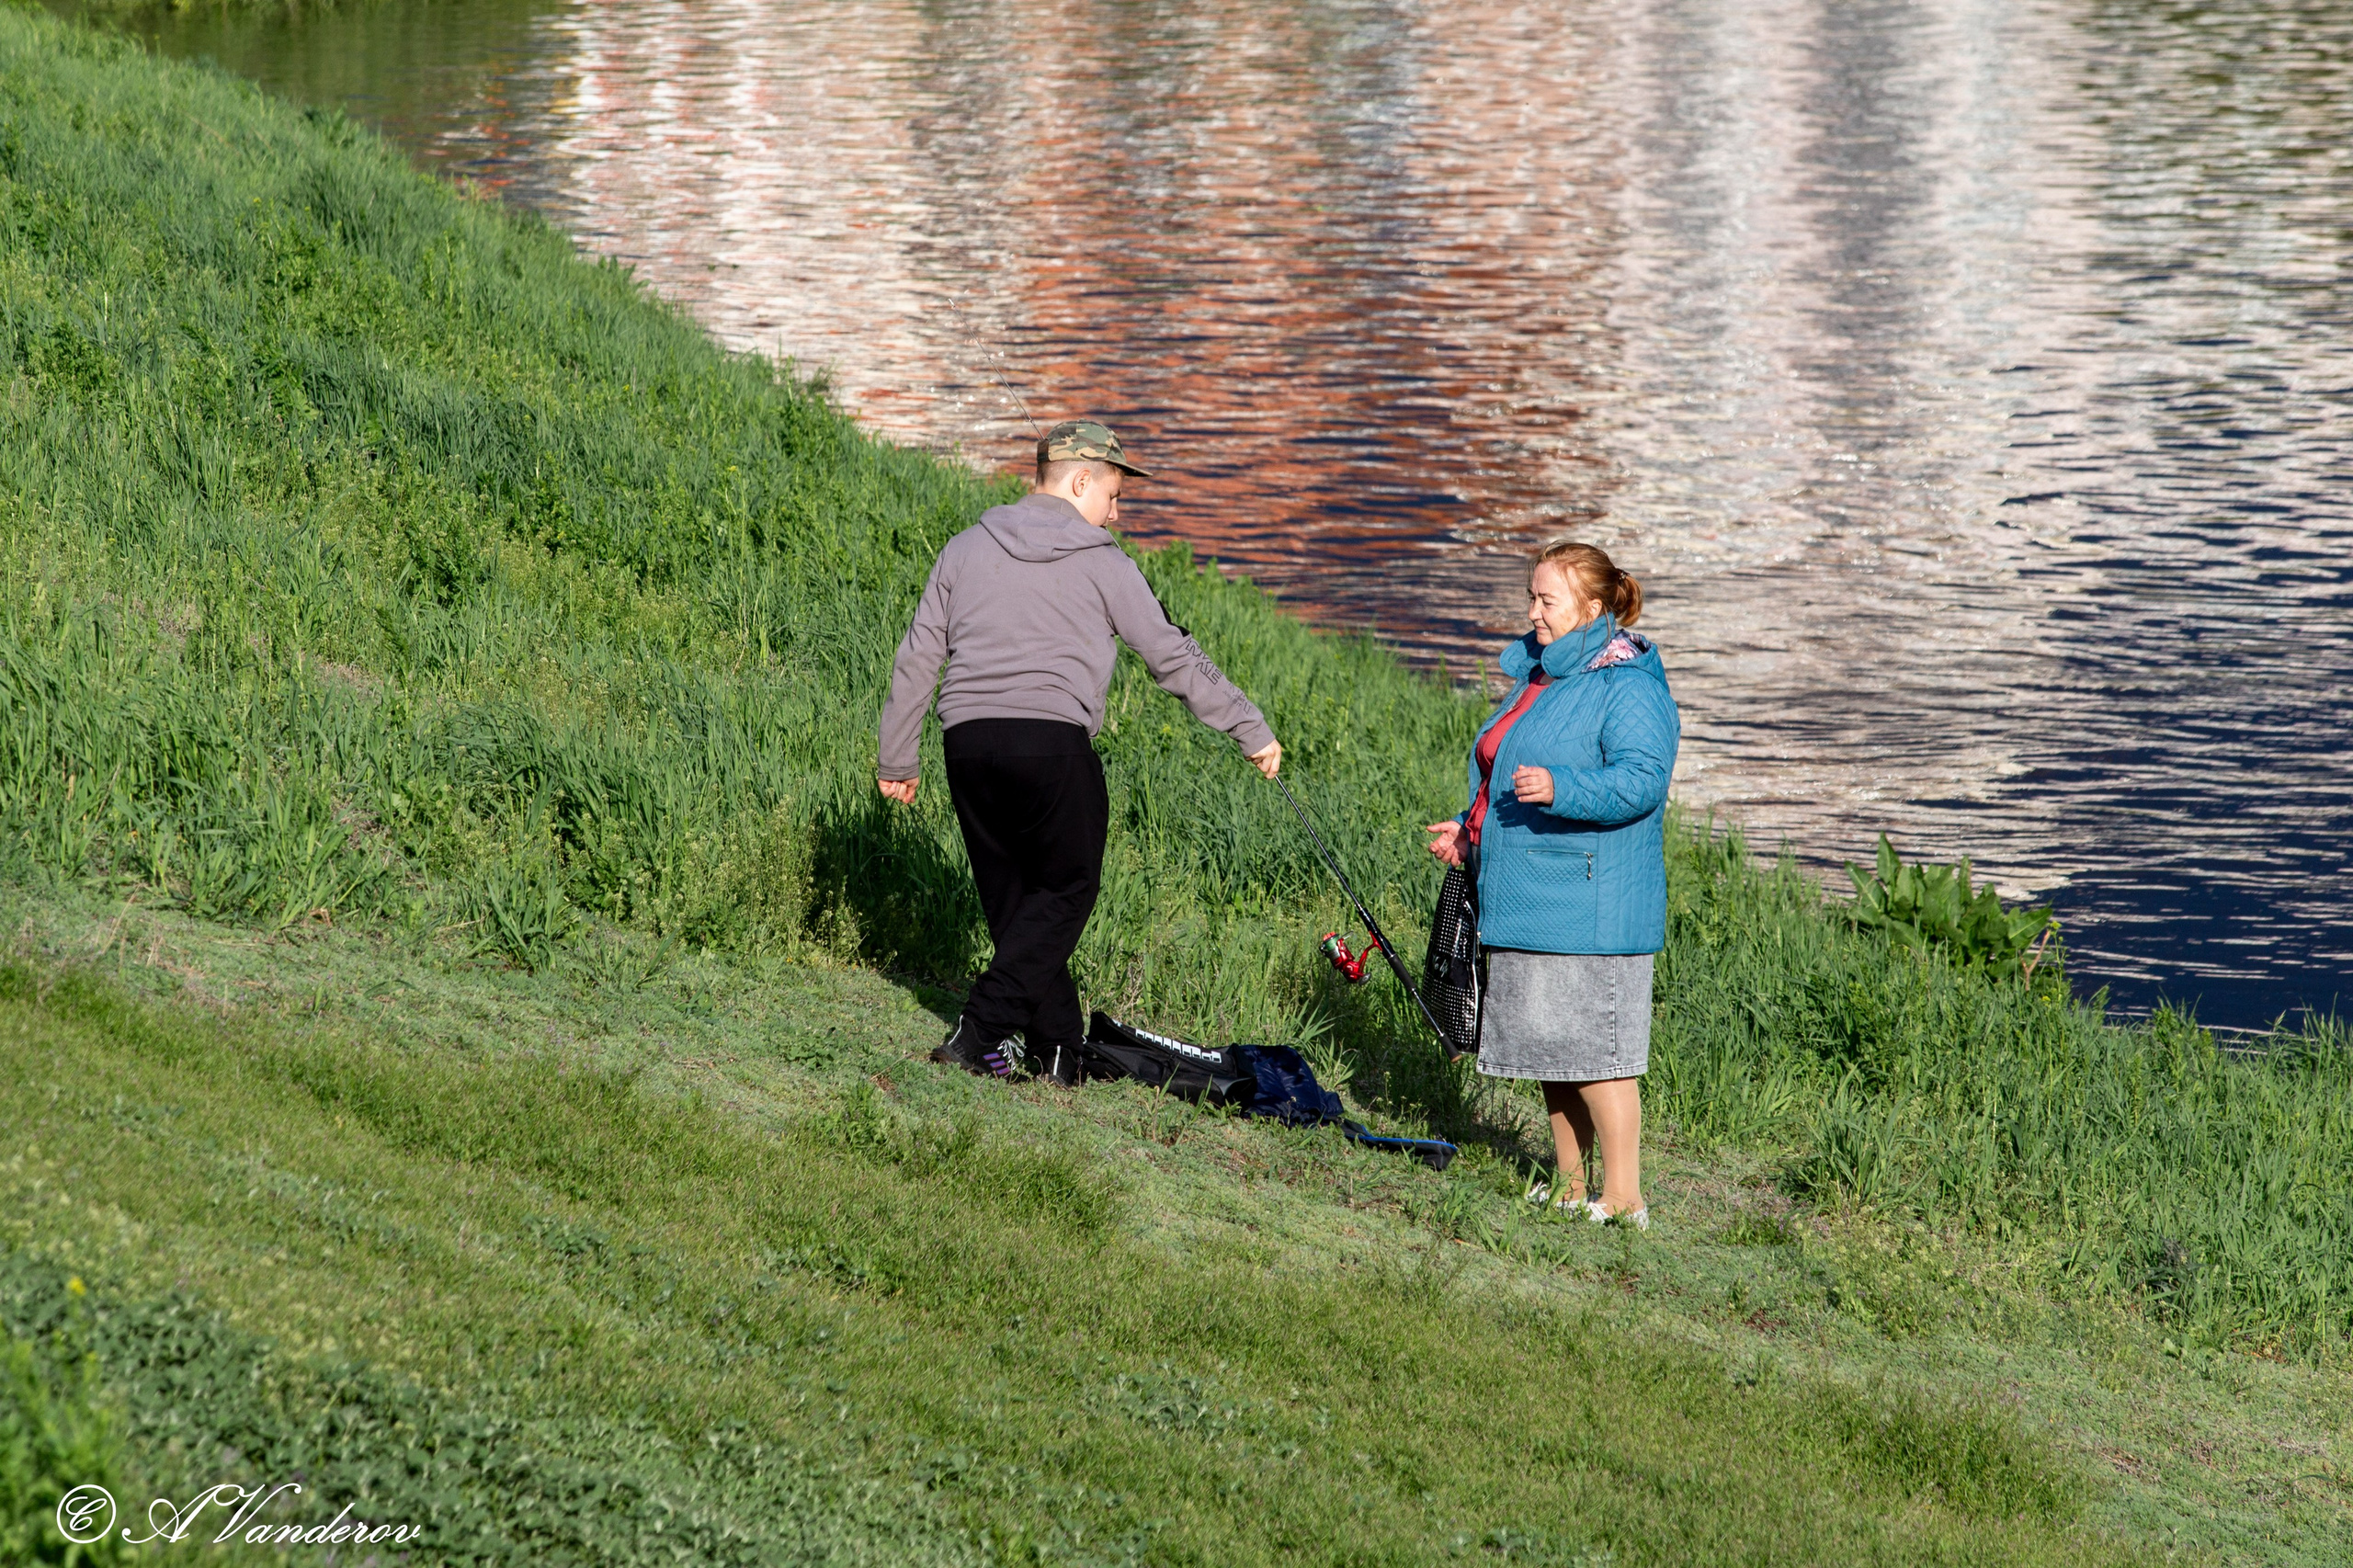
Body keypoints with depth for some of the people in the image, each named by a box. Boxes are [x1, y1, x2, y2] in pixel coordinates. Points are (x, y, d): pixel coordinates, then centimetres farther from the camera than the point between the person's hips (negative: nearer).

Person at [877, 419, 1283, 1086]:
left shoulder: (967, 549, 15)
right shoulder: (1101, 564, 4)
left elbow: (917, 659, 15)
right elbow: (1175, 658, 5)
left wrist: (896, 760, 21)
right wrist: (1251, 730, 13)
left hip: (968, 740, 5)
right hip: (1053, 740, -5)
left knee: (1010, 897, 11)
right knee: (1066, 889, 5)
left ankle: (1057, 1049, 9)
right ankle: (982, 1029, -8)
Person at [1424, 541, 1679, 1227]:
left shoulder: (1628, 688, -13)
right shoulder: (1538, 677, 17)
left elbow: (1642, 779, -24)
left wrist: (1559, 788, -36)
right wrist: (1470, 832, 16)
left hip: (1588, 907, -10)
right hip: (1525, 900, 10)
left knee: (1592, 1048, -9)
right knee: (1547, 1046, 14)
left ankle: (1624, 1200, -5)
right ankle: (1569, 1188, 23)